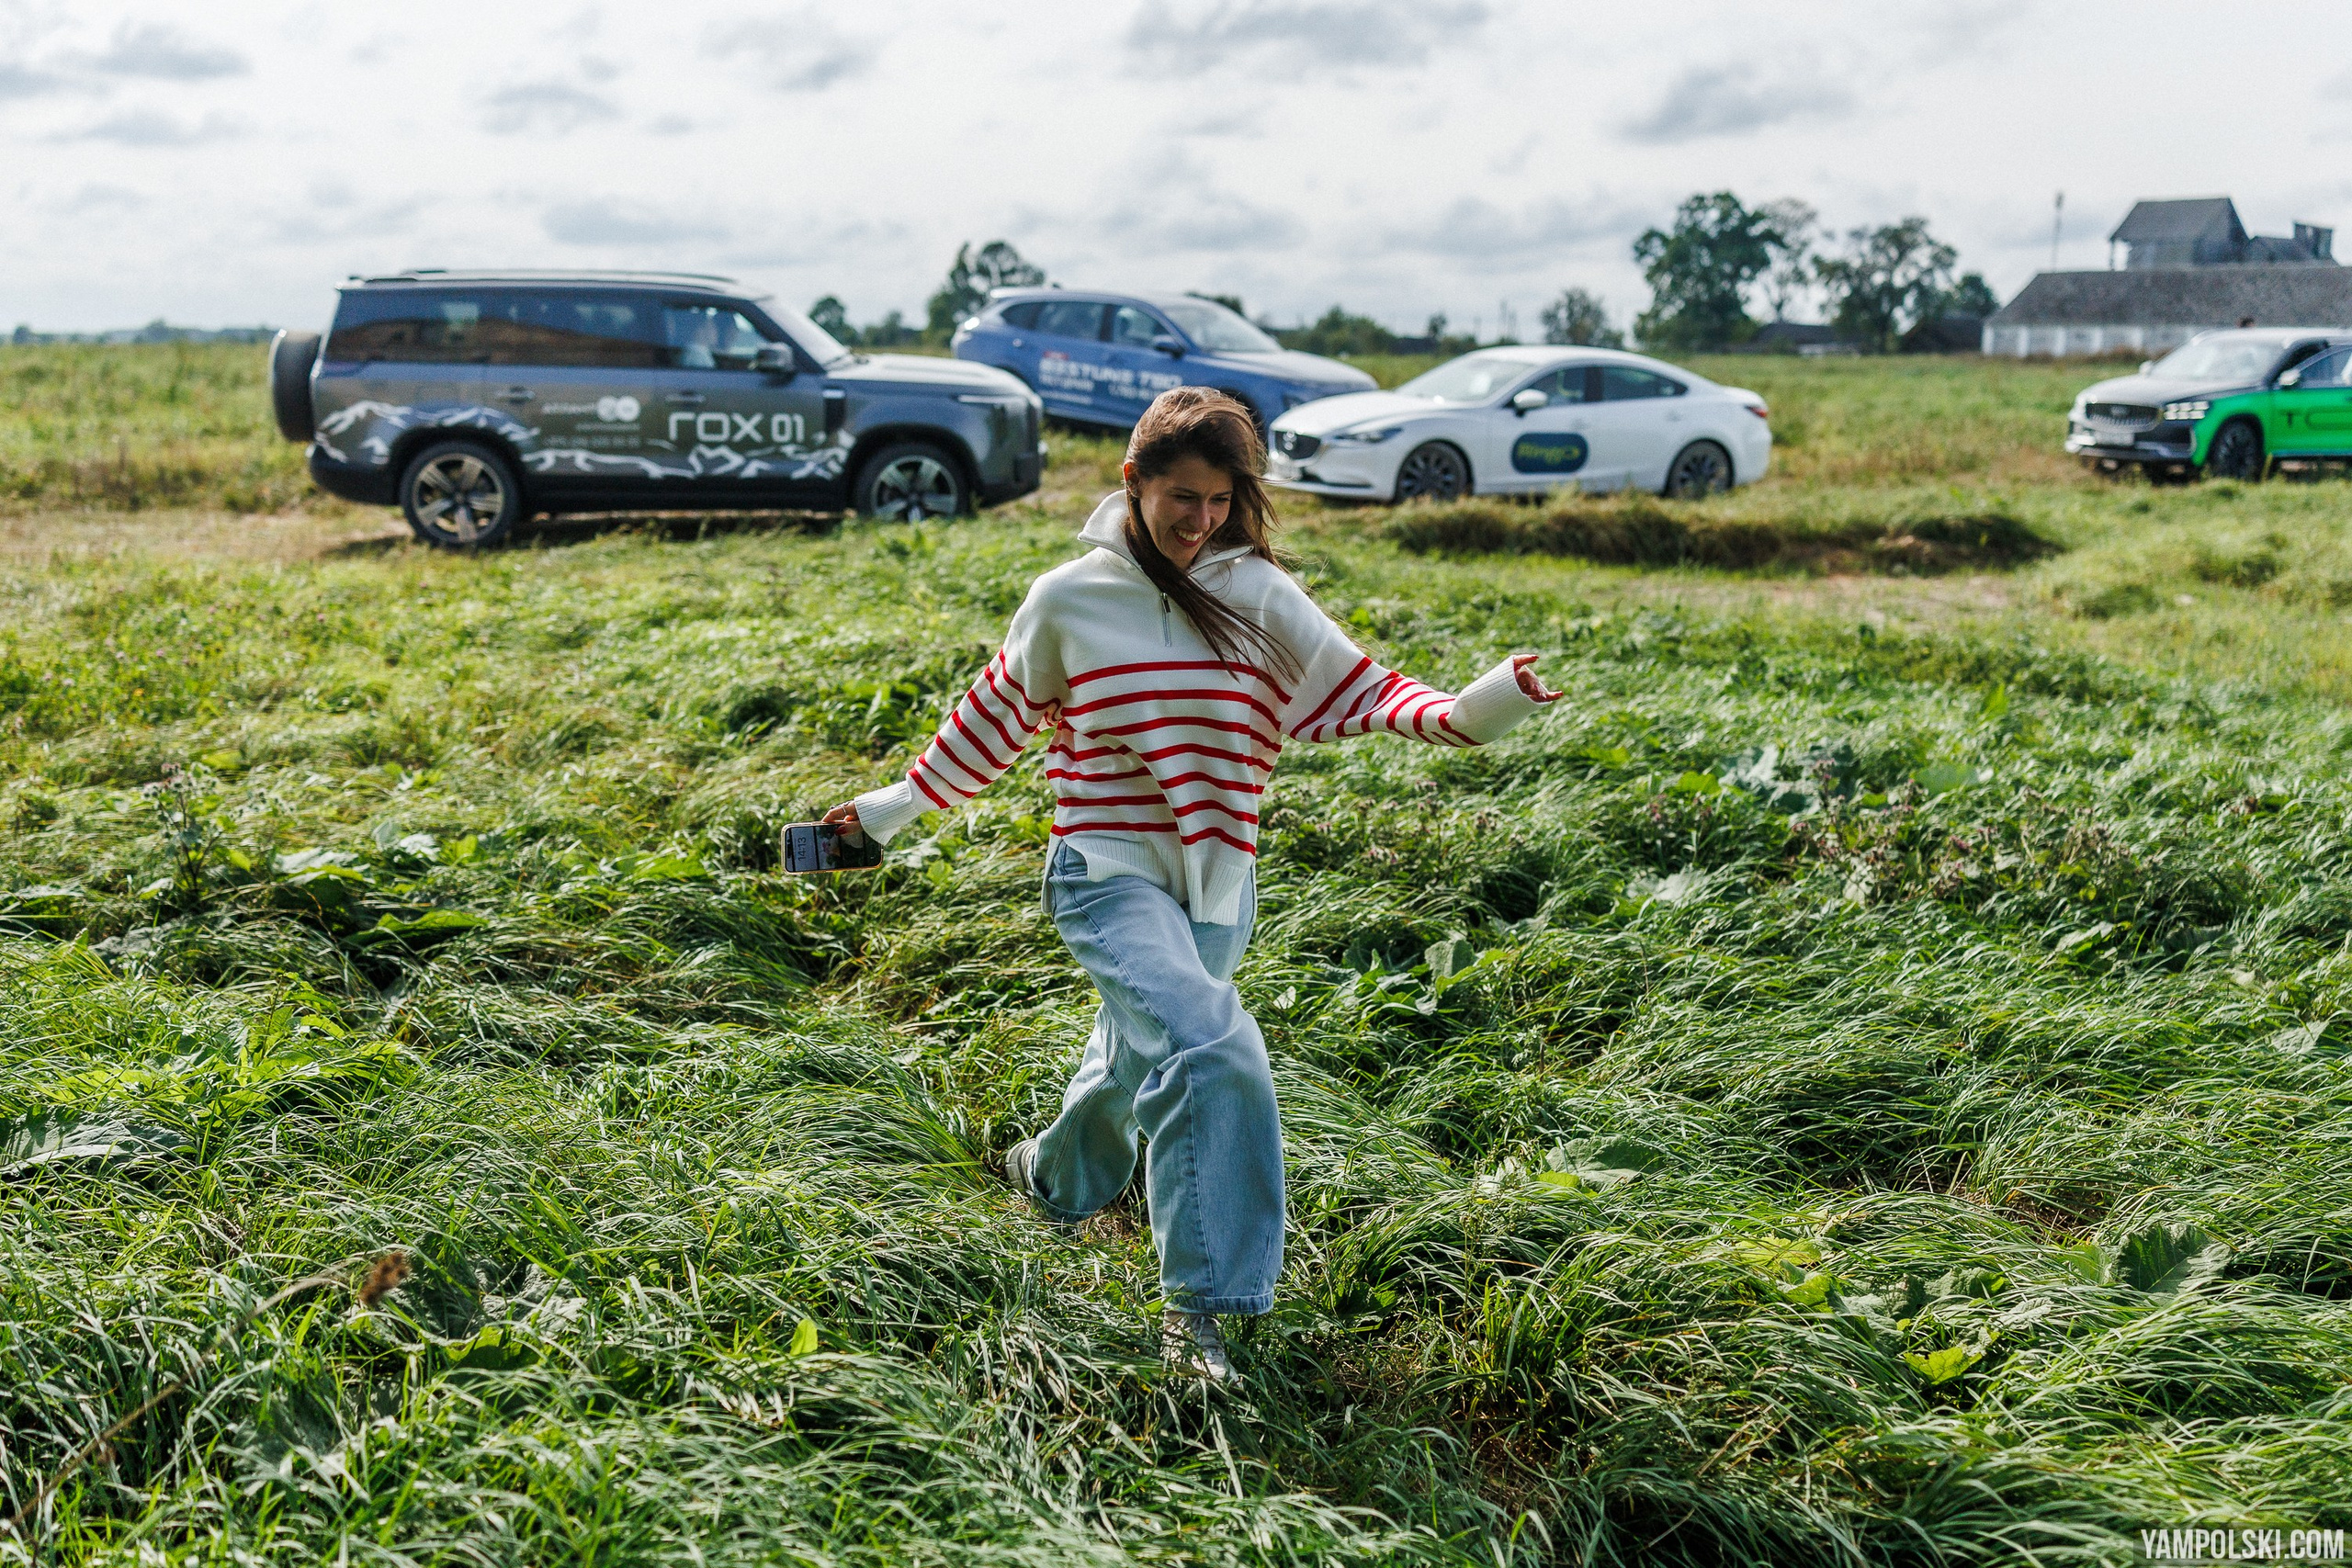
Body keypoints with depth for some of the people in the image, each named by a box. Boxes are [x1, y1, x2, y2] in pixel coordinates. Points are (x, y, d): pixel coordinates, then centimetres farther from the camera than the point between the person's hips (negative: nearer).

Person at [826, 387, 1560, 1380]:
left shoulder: (1259, 597, -1)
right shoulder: (1069, 600, -2)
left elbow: (1356, 690, -9)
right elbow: (997, 715, 12)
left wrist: (1465, 713, -27)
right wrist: (899, 804, 17)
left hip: (1217, 886, 4)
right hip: (1109, 874, -3)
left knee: (1143, 1059, 20)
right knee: (1213, 1052, -24)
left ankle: (1055, 1177, 52)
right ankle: (1199, 1302, -16)